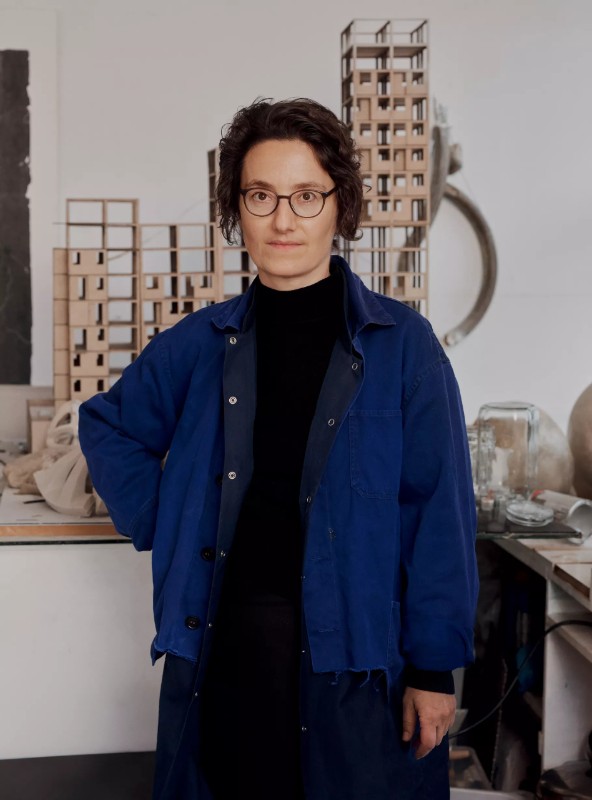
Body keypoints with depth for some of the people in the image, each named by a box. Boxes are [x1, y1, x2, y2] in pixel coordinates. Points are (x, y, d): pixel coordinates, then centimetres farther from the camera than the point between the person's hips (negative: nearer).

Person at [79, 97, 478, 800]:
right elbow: (107, 425, 19)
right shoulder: (202, 342, 4)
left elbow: (441, 512, -7)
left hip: (356, 643, -2)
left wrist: (435, 667, -9)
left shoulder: (400, 341, -5)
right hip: (225, 633, 3)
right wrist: (159, 522, 6)